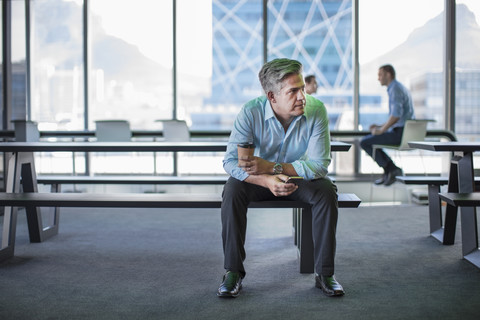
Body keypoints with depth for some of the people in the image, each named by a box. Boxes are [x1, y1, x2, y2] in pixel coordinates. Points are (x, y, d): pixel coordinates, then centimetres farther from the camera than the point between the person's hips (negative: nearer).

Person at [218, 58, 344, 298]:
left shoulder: (316, 110, -22)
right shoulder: (251, 112, -23)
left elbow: (319, 165, -25)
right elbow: (230, 161, -26)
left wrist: (270, 167, -34)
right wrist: (268, 181, -43)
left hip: (300, 177, 1)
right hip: (259, 179, 0)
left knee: (326, 192, -28)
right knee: (232, 191, -29)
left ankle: (324, 272, -16)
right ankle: (233, 271, -17)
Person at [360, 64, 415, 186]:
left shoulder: (395, 89, -13)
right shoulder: (399, 87, 20)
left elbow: (396, 115, -25)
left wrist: (381, 130, -15)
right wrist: (380, 126, 19)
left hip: (400, 133, -11)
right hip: (402, 132, 11)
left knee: (365, 142, -8)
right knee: (370, 139, 24)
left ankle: (391, 169, -2)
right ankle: (389, 172, 16)